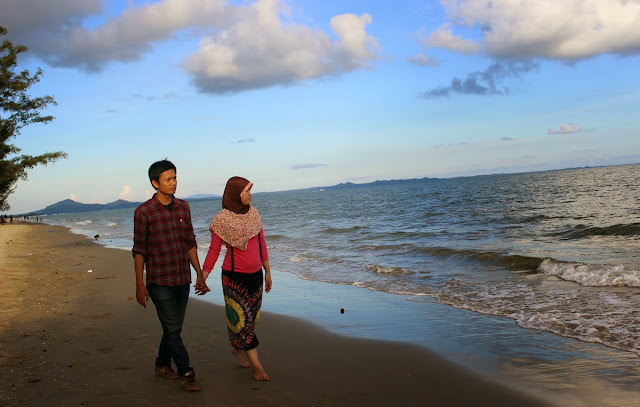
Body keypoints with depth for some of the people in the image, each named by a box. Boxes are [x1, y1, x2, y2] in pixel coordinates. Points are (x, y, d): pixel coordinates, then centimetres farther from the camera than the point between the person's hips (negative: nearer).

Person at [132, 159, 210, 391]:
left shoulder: (183, 207, 5)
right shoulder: (144, 212, -9)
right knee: (172, 328, -4)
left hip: (182, 279, 5)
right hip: (159, 281, -5)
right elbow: (139, 251, -5)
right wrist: (139, 284, -7)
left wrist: (199, 275, 10)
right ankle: (186, 373, 6)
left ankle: (162, 364, 33)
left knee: (175, 326, 14)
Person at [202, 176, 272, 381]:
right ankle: (256, 364, 4)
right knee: (241, 318, -1)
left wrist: (267, 271, 14)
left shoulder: (253, 213, 4)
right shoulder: (222, 220, -11)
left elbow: (261, 243, 10)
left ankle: (237, 349, 38)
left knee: (251, 316, 13)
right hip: (234, 276, -5)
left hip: (255, 274, 5)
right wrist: (202, 278, -11)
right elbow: (214, 250, -6)